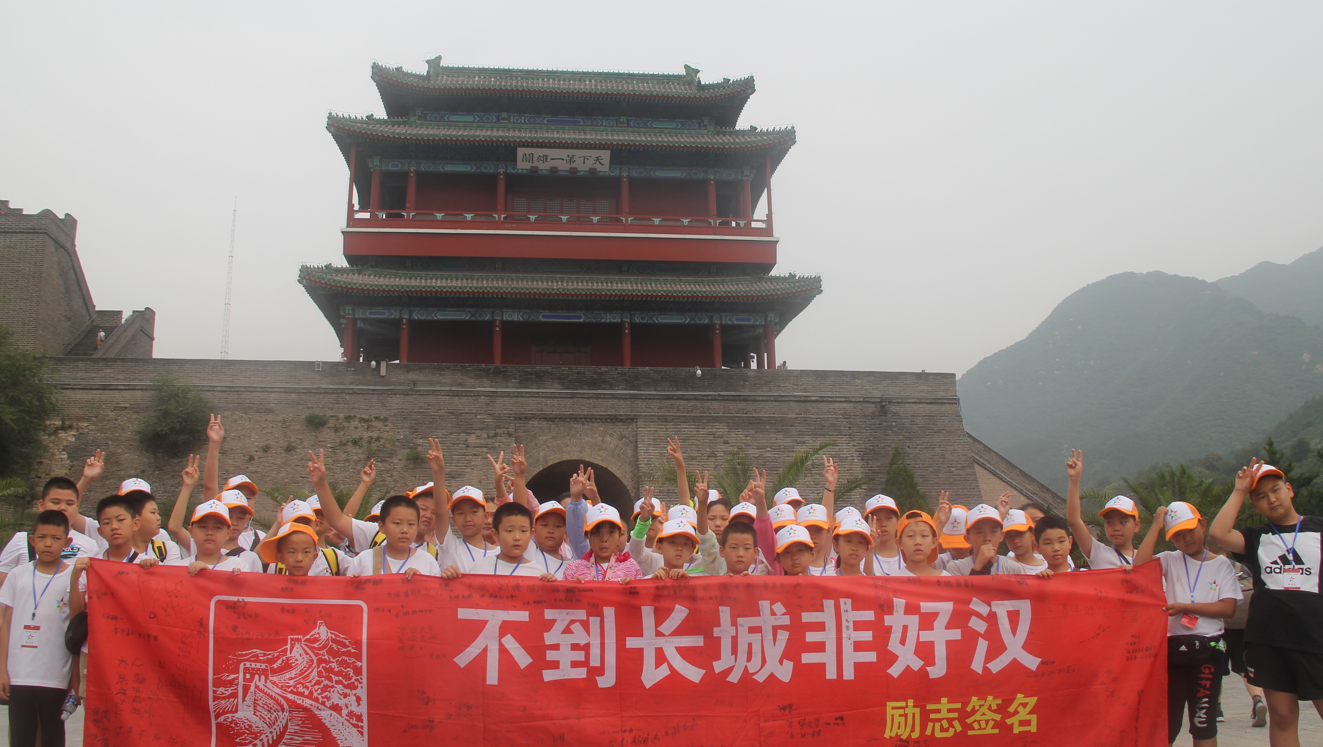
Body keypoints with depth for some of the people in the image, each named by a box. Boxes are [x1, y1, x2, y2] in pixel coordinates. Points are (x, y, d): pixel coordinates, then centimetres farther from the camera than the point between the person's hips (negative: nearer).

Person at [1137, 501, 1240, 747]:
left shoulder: (1221, 565, 6)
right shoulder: (1170, 561, 6)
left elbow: (1228, 608, -4)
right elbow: (1140, 565, -14)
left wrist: (1185, 606, -11)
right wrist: (1156, 526, -8)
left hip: (1208, 650, 0)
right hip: (1172, 646, 1)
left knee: (1204, 725, 4)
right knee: (1165, 723, 3)